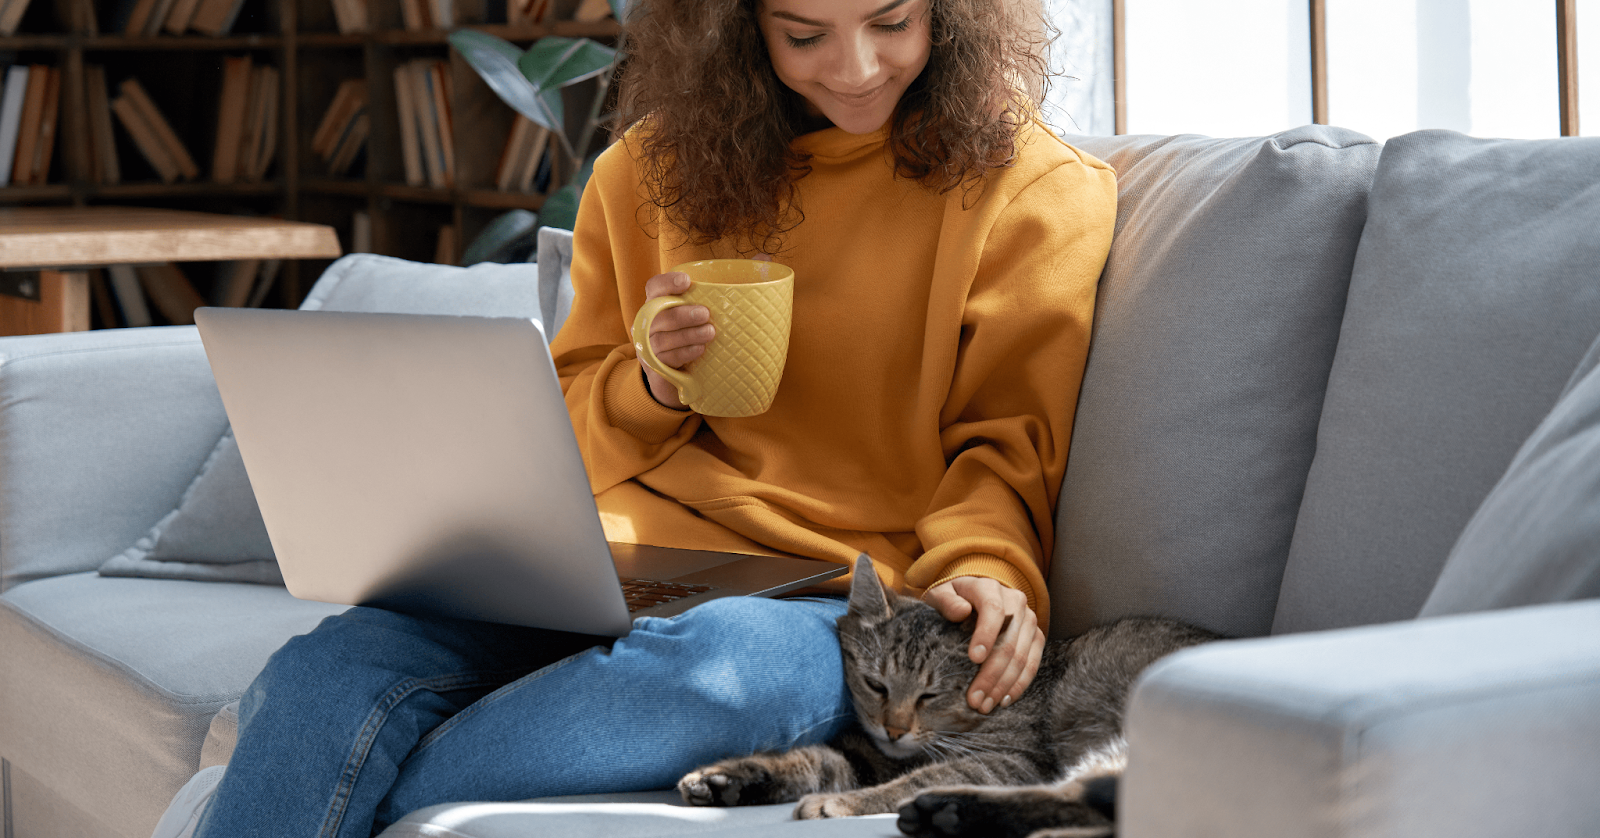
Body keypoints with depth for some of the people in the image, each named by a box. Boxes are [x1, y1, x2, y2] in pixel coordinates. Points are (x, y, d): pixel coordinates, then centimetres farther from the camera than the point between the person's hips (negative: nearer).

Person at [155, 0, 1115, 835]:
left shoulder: (1035, 187, 4)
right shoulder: (655, 169, 15)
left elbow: (1008, 448, 6)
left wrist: (981, 568, -16)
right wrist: (652, 384, -1)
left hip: (827, 598, -3)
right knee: (334, 668, -29)